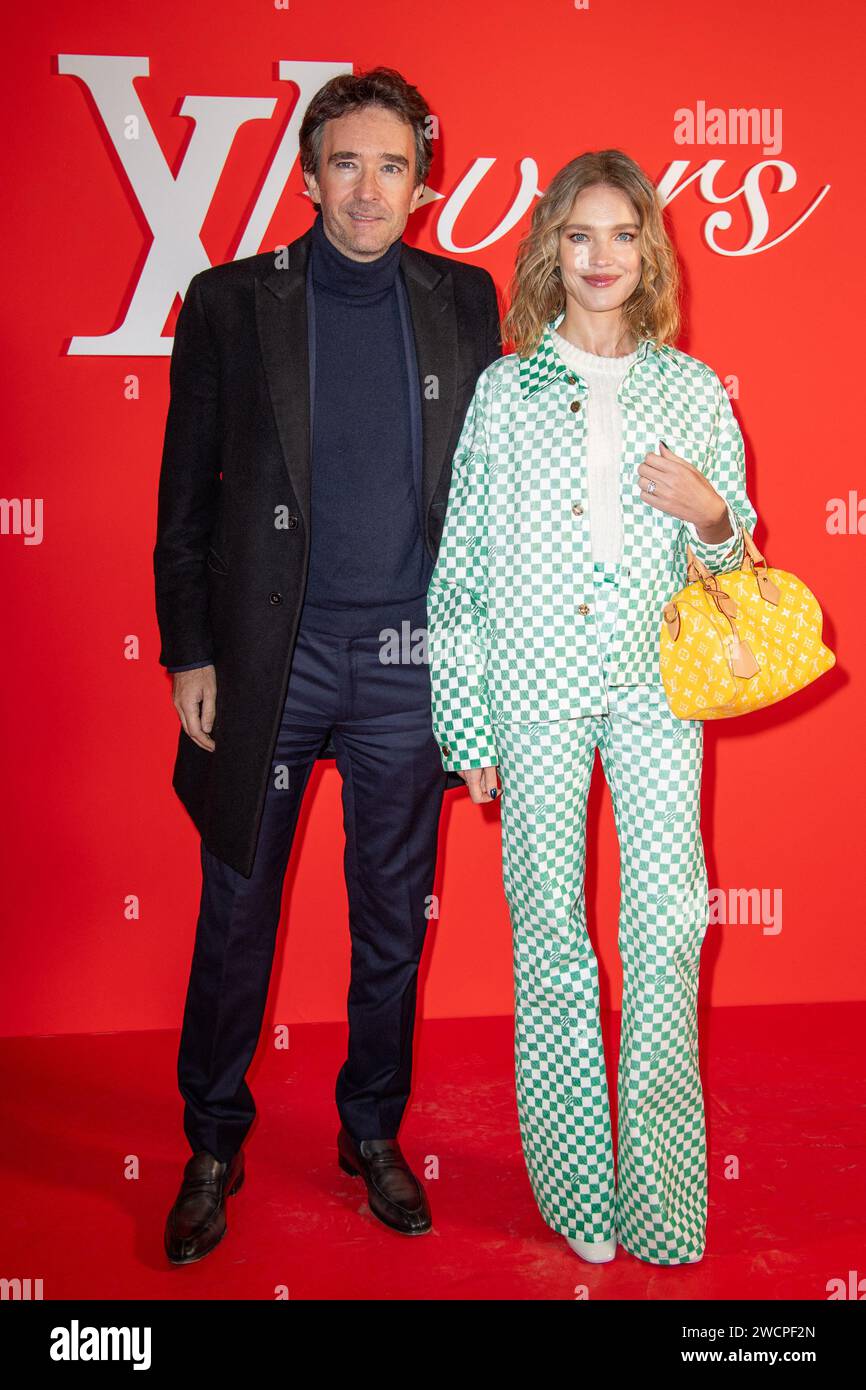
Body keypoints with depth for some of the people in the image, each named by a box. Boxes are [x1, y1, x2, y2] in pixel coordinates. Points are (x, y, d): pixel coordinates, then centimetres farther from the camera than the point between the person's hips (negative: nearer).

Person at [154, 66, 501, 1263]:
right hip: (268, 657, -1)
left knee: (394, 918, 12)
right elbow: (185, 495, 3)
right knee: (235, 914, 7)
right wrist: (190, 653, -2)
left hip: (408, 659, 2)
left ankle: (374, 1132, 32)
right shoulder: (229, 302, 2)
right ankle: (214, 1146, 27)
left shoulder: (464, 301, 7)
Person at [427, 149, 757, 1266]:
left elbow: (735, 549, 17)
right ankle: (576, 1187, 19)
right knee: (549, 930, 4)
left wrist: (709, 512, -7)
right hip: (536, 690, -1)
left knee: (668, 927, -3)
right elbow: (462, 560, 4)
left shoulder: (695, 391, 9)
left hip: (656, 687, 1)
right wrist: (467, 725, 0)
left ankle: (660, 1195, 13)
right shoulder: (505, 389, 5)